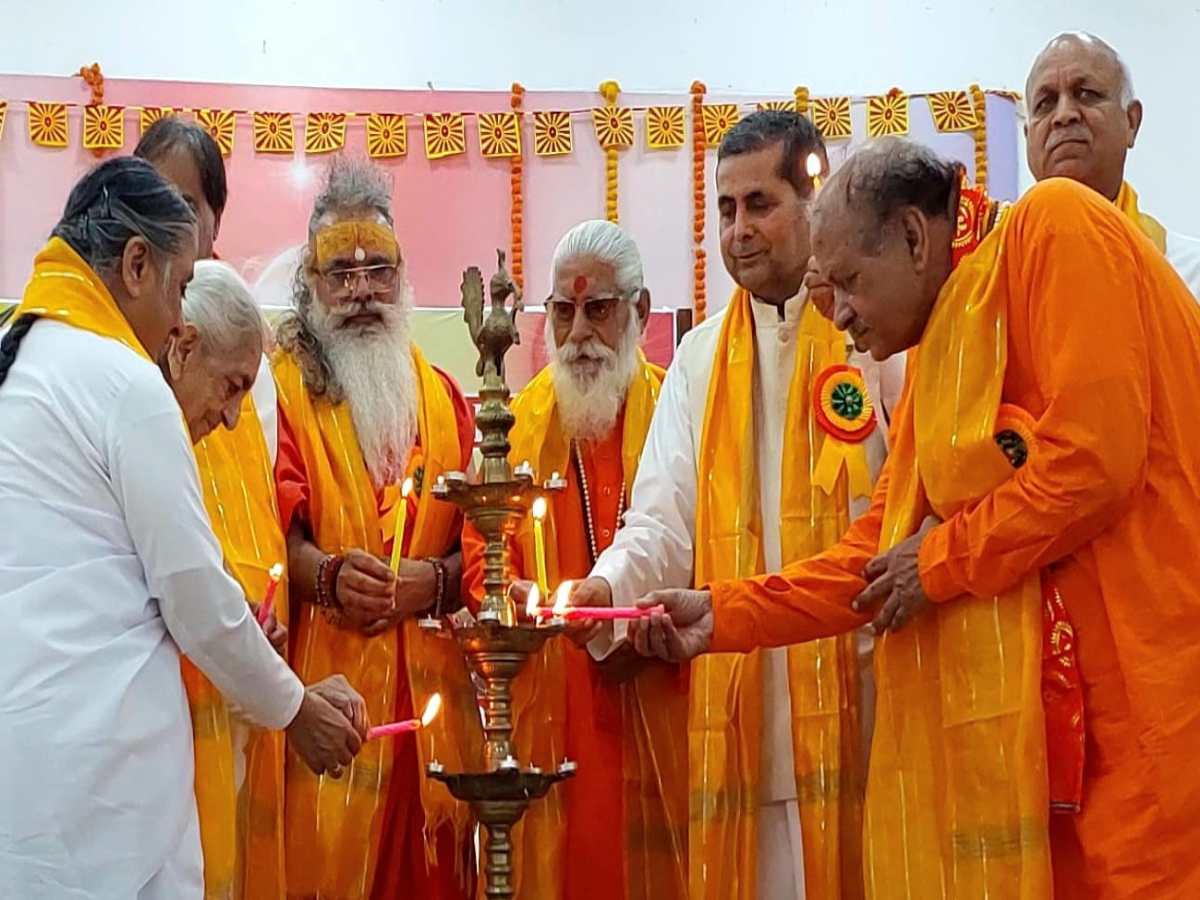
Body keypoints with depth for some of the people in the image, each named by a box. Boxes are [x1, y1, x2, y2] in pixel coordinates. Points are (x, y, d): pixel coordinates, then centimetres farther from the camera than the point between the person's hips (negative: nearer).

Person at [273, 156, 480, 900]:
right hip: (323, 684, -4)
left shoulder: (442, 397, 15)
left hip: (432, 689, 4)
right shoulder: (277, 385, 1)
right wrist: (326, 575, -27)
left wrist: (436, 580, -10)